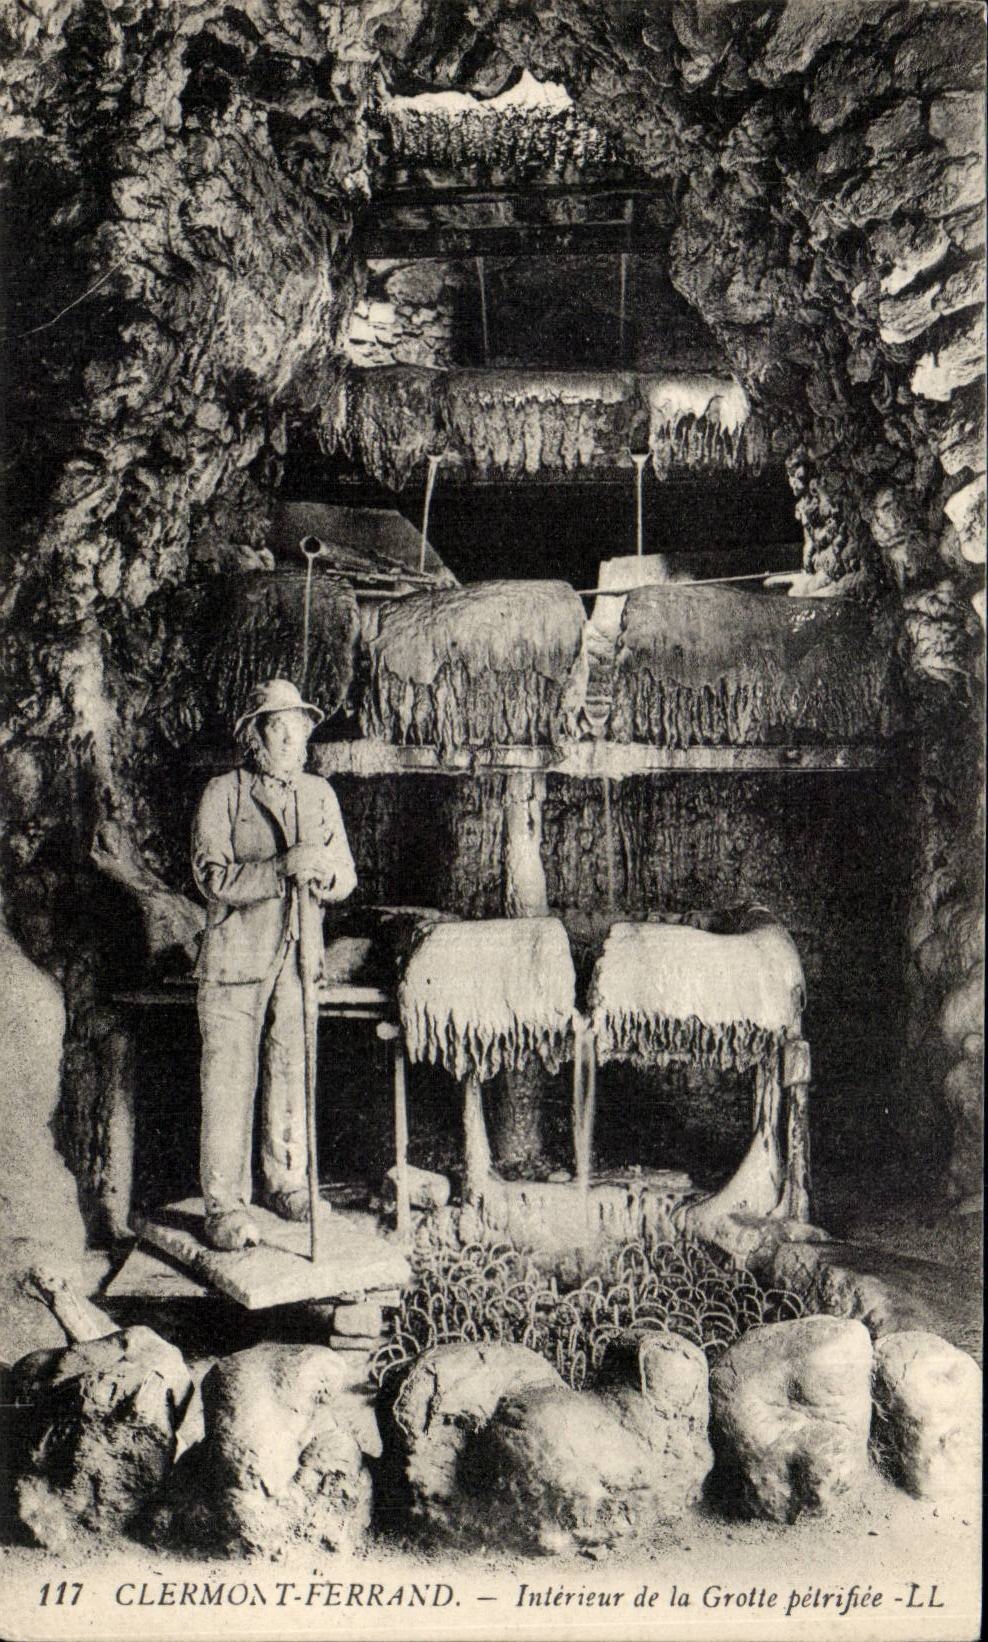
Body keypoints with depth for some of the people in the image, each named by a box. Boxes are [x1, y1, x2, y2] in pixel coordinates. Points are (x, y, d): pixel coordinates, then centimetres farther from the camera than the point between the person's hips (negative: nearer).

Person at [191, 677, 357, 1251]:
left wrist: (321, 872, -14)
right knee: (230, 1081, -3)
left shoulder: (320, 794, 12)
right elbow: (212, 876, -12)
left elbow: (347, 876, 10)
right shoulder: (223, 795, -1)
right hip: (236, 959, -4)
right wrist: (282, 868, -25)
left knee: (293, 1074, 10)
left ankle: (288, 1183, 26)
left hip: (300, 957, 4)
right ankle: (226, 1205, 5)